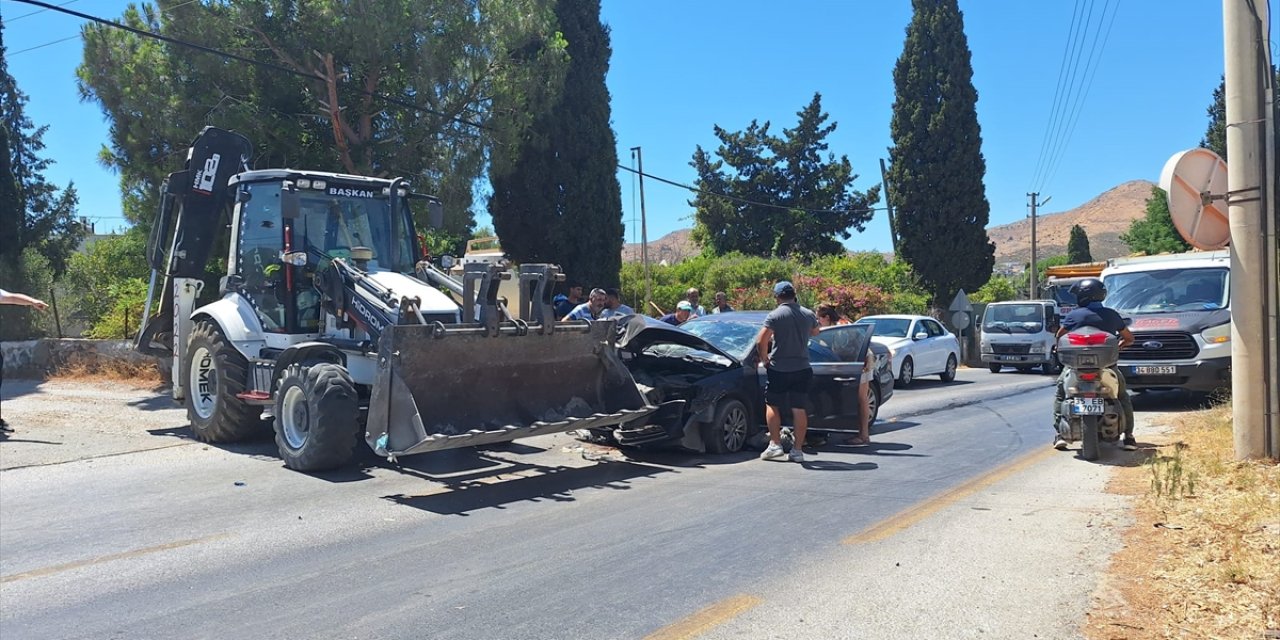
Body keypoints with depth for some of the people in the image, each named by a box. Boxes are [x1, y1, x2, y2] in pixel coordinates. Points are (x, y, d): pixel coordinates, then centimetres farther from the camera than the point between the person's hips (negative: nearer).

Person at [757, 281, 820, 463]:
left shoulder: (775, 315, -11)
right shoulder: (808, 314, 4)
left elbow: (761, 341, -19)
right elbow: (815, 332, 25)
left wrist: (765, 359, -5)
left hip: (779, 369, -4)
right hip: (802, 368, 4)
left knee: (772, 406, 10)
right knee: (799, 409, 7)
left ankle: (775, 444, 4)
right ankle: (797, 450, 9)